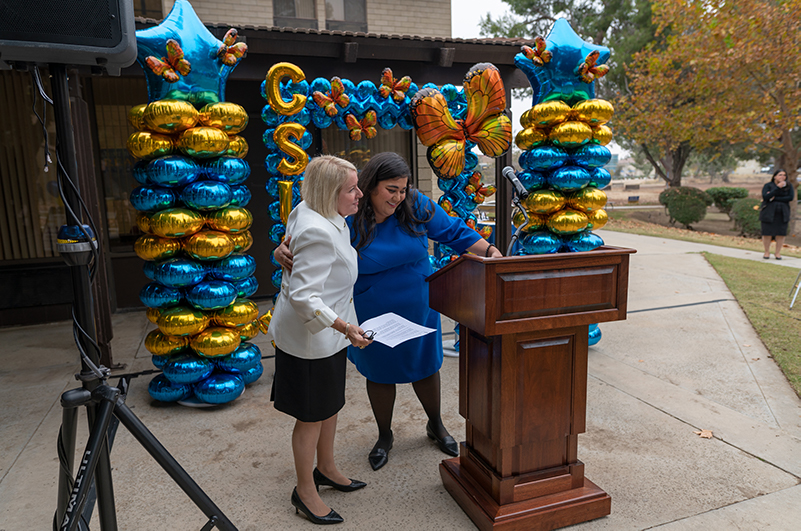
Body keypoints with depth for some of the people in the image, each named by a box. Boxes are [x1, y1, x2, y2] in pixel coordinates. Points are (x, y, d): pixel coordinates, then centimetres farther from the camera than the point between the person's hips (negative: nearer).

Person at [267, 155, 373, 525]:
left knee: (331, 404, 24)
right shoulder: (317, 232, -29)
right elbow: (304, 296, -32)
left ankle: (326, 469, 45)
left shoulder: (310, 213, 2)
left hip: (328, 332, 10)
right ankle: (305, 492, 30)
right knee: (312, 416, 8)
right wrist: (345, 327, -36)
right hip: (310, 338, -10)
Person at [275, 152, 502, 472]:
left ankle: (436, 427, 48)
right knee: (379, 374, 17)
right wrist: (282, 252, -33)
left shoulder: (416, 206, -14)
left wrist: (490, 251, -15)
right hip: (373, 316, -2)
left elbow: (455, 232, -4)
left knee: (425, 367, 19)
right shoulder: (346, 219, -20)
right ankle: (384, 437, 44)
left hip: (418, 310, 2)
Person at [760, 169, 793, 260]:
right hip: (769, 212, -2)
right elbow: (765, 197, -14)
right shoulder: (768, 185, 0)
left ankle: (777, 252, 10)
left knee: (781, 233, -1)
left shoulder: (788, 186, 6)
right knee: (767, 233, -3)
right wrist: (778, 188, -17)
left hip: (783, 212, 2)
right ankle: (767, 252, 9)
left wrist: (774, 198, -10)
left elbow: (790, 198, -5)